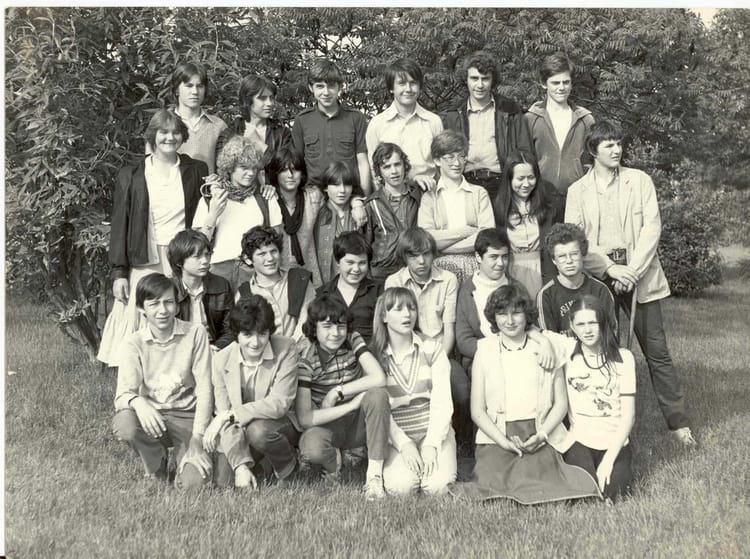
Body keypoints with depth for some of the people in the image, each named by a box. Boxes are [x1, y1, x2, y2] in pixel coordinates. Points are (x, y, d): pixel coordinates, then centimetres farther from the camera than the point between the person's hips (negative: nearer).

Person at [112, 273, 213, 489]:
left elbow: (204, 390, -7)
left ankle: (184, 453, 13)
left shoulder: (195, 333, -6)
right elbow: (122, 393, -11)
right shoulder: (134, 342, -3)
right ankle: (155, 465, -1)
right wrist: (138, 402, -37)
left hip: (188, 416, -1)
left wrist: (197, 438, -16)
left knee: (193, 481, -25)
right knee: (123, 424, -34)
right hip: (152, 415, 1)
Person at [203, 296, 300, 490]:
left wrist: (230, 414, -27)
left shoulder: (286, 349, -19)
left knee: (258, 430, -35)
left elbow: (280, 403, -24)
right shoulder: (222, 359, -12)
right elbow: (225, 416, -15)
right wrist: (241, 466, -25)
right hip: (241, 428, 3)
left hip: (281, 422, -3)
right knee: (223, 481, -14)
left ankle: (288, 468, -4)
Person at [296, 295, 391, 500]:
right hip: (328, 425, -2)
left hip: (359, 424, 2)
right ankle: (333, 462, 3)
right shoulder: (306, 360, -15)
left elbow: (379, 378, -22)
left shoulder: (353, 341, -6)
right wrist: (351, 404, -25)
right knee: (310, 448, -37)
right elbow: (304, 418, -23)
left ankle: (374, 475, -23)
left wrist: (336, 392, -22)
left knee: (377, 395, -30)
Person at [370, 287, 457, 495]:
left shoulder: (432, 349, 4)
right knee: (400, 486, -26)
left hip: (434, 430, 1)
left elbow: (442, 402, -3)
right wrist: (404, 444, -16)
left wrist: (432, 444, -15)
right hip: (396, 434, -1)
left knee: (437, 485, -24)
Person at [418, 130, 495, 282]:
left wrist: (443, 245, -5)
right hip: (441, 268, -1)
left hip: (475, 268, 1)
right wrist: (466, 231, -5)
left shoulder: (479, 193, 13)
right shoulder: (429, 197, 11)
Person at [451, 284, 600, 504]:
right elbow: (477, 410, 3)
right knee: (491, 481, -27)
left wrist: (541, 435, -9)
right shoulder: (485, 352, 7)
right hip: (496, 437, 0)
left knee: (535, 482, -27)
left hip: (539, 438, 0)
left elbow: (561, 403, 7)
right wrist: (504, 441, -11)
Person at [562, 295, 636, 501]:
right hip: (579, 440, 0)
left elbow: (628, 415, -5)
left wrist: (609, 459, -14)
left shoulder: (622, 357, -2)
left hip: (614, 442, 0)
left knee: (611, 490, -24)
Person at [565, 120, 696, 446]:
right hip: (598, 276, 1)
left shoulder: (640, 180, 6)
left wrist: (632, 270, -12)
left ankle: (679, 424, 6)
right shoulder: (577, 190, 6)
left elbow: (652, 228, -2)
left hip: (639, 275, 0)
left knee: (656, 350, 0)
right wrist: (610, 268, -14)